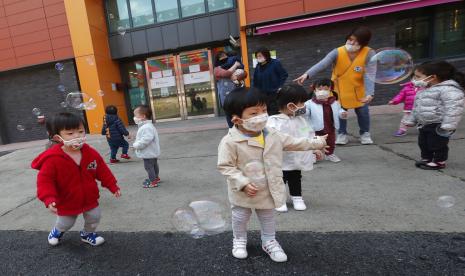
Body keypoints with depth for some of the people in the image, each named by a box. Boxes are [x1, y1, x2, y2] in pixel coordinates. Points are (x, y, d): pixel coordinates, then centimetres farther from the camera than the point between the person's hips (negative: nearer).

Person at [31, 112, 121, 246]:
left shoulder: (91, 153, -14)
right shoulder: (52, 159, -26)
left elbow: (103, 172, -5)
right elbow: (45, 180, -21)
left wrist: (113, 186, -5)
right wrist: (49, 199, -32)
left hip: (90, 199, 3)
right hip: (66, 202, -2)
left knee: (94, 218, 18)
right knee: (64, 224, 23)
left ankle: (87, 234, 49)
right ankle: (57, 231, 59)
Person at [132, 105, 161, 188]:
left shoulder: (146, 127, -25)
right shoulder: (147, 126, 10)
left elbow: (146, 140, -34)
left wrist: (136, 145, -23)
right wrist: (136, 144, 13)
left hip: (149, 153, -11)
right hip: (152, 152, 11)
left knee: (148, 167, -1)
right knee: (154, 165, 22)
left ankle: (153, 182, 8)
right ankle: (156, 177, 37)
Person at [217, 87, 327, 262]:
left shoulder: (272, 136, -8)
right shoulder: (230, 142, -25)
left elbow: (293, 142, 5)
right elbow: (225, 166, -22)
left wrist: (317, 143, 9)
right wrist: (243, 183, -28)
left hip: (268, 191, 4)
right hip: (243, 193, -4)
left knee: (268, 218, 24)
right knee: (240, 219, 21)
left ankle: (269, 241, 48)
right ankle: (239, 241, 47)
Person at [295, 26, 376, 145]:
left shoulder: (369, 53, -21)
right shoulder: (337, 52, -22)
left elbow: (369, 75, -26)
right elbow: (322, 64, -38)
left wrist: (369, 93, -40)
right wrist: (307, 74, -54)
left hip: (358, 89, 0)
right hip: (340, 89, 0)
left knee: (363, 112, 7)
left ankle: (365, 133, 30)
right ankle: (342, 134, 25)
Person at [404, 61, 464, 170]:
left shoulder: (448, 89, -19)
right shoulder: (424, 90, 12)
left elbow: (454, 108, -26)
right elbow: (416, 108, 21)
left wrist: (448, 125, -29)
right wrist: (412, 121, 22)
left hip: (438, 125, -9)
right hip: (424, 124, 9)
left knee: (437, 145, 2)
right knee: (423, 143, 16)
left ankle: (439, 162, 17)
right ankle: (426, 158, 31)